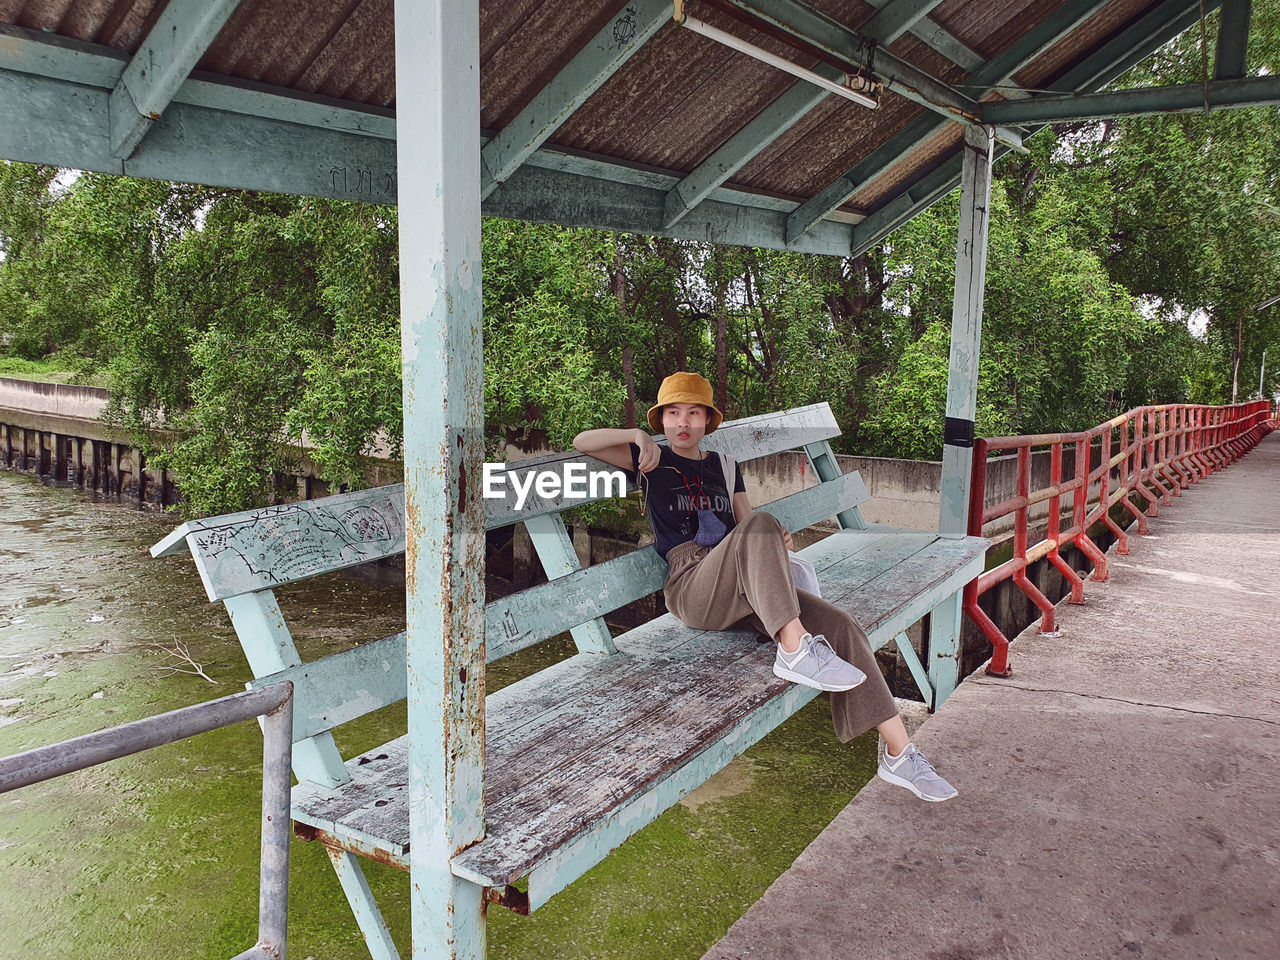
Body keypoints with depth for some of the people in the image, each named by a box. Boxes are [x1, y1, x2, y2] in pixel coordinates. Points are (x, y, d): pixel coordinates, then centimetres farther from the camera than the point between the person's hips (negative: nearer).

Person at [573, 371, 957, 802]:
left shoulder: (723, 466, 24)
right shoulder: (652, 462, 11)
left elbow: (745, 523, 20)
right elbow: (582, 441, 5)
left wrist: (775, 546, -2)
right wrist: (638, 436, -7)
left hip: (741, 594, 5)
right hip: (692, 590, -5)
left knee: (840, 625, -15)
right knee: (761, 524, -34)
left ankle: (899, 754, -12)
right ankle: (793, 649, -38)